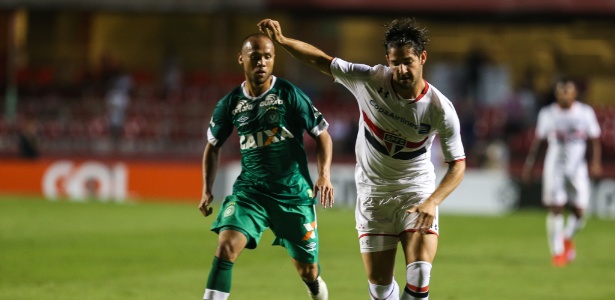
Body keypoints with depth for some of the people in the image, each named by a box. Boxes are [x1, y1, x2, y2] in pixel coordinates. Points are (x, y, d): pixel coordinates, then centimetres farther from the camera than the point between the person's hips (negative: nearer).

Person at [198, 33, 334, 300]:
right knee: (227, 245, -24)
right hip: (249, 191, 1)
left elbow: (322, 135, 1)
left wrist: (324, 175, -13)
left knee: (308, 270, 8)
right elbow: (213, 146, 17)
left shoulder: (289, 95, -7)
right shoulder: (230, 103, 1)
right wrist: (207, 190, 10)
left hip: (294, 193, -1)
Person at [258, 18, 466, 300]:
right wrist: (281, 40, -15)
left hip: (417, 192, -1)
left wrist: (433, 202, -30)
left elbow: (458, 165, -15)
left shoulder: (440, 109, -18)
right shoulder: (370, 80, -14)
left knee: (419, 276, -19)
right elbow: (321, 60, -4)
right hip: (373, 193, 2)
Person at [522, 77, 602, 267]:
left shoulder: (586, 112, 3)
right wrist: (529, 164, 5)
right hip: (554, 167, -1)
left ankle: (567, 238, 30)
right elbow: (538, 140, 9)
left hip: (577, 167, 1)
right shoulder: (547, 114, 3)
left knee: (579, 210, -1)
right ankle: (557, 251, 2)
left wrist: (596, 162, -7)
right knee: (555, 208, -8)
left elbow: (595, 139, 6)